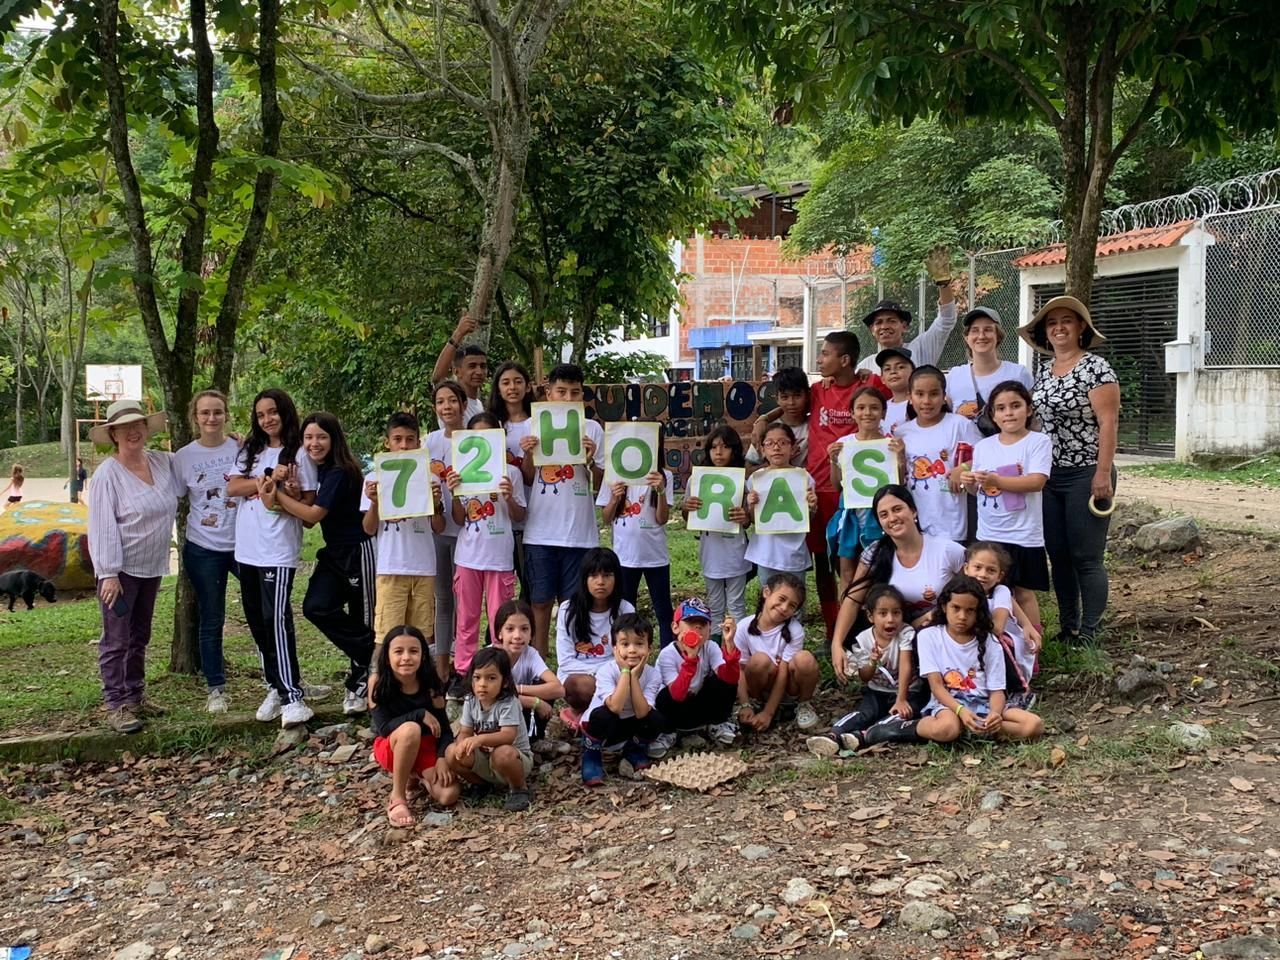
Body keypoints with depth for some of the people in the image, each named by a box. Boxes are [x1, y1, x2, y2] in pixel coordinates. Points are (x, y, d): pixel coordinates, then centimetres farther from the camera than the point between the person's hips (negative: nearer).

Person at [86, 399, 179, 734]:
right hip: (120, 568, -6)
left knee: (139, 636, 17)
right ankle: (115, 706, 2)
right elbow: (102, 527, -17)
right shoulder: (107, 474, -14)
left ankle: (135, 696, 28)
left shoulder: (164, 462, 1)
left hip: (151, 567, 6)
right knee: (117, 640, -3)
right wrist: (108, 573, -20)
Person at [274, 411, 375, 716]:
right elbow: (309, 520, 8)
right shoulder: (319, 471, 9)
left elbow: (314, 514, -18)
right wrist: (294, 496, -10)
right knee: (315, 606, -8)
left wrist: (278, 494, -12)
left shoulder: (340, 473, -17)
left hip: (359, 553, -8)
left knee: (362, 620, 2)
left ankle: (361, 682, 17)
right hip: (335, 553, 8)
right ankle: (366, 660, 7)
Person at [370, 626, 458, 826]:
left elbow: (445, 728, -9)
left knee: (448, 796, -23)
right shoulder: (379, 682, -18)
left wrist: (442, 758, -25)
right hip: (390, 748, -3)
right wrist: (420, 715, -28)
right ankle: (397, 797, -23)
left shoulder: (430, 685, -11)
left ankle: (417, 773, 12)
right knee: (410, 729, -39)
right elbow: (383, 727, -22)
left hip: (426, 746, 3)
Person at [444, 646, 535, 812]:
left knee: (502, 754, -40)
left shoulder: (508, 703, -21)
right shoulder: (471, 702, -3)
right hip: (485, 758, 6)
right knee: (452, 752, -18)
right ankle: (484, 785, 6)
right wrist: (463, 743, -29)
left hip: (515, 758, -6)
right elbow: (465, 732, -3)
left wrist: (481, 739, -49)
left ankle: (520, 789, -10)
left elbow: (508, 736, -33)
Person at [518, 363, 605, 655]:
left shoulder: (592, 429, 3)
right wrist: (527, 454, -11)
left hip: (580, 532, 0)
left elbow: (600, 484, 3)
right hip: (541, 531, 1)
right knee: (541, 601, 7)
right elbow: (526, 480, 7)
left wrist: (592, 459, -15)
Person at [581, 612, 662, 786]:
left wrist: (634, 676, -31)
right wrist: (625, 671, -33)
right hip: (602, 726, -3)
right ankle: (592, 756, -8)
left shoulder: (652, 675, -15)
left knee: (655, 719, -25)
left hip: (628, 726, 3)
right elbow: (615, 706, -40)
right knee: (603, 714, -36)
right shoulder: (606, 671, -24)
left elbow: (641, 713, -28)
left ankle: (634, 752, 5)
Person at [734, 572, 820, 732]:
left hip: (789, 685, 0)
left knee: (804, 659, -31)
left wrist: (768, 713, -22)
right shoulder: (744, 627, -15)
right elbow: (740, 669, -11)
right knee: (760, 660, -33)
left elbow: (783, 673, -20)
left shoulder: (794, 630, -19)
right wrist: (745, 706, -21)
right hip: (762, 685, 0)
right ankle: (760, 703, -4)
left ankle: (804, 704, -4)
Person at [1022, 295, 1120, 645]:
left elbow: (1108, 422, -13)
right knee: (1058, 557, 10)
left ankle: (1089, 634, 6)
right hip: (1049, 477, 7)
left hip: (1086, 476, -7)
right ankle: (1067, 630, 20)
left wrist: (1103, 473, -18)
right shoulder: (1043, 373, 12)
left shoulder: (1096, 368, -9)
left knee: (1086, 558, -2)